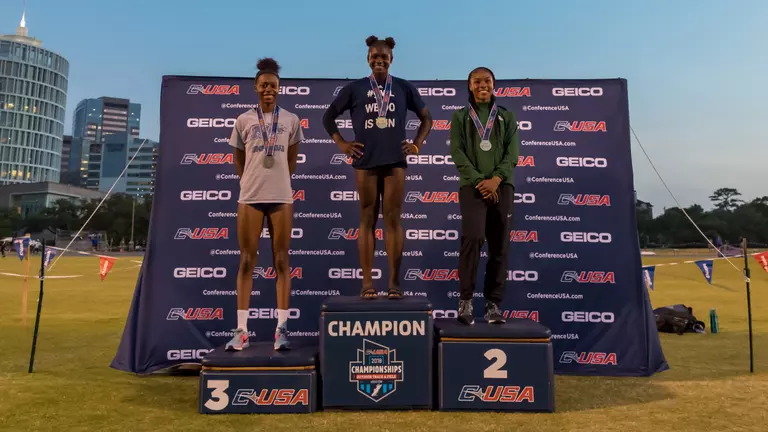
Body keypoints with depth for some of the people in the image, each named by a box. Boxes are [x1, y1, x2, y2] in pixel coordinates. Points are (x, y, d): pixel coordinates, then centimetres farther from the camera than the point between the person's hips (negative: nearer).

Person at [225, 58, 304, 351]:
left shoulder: (291, 120, 7)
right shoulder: (243, 120, 7)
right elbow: (238, 161, 13)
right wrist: (253, 183, 11)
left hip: (282, 197, 0)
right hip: (249, 197, 0)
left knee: (281, 262, 0)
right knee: (246, 262, 1)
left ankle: (281, 329, 4)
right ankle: (241, 330, 6)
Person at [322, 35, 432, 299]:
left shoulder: (404, 88, 9)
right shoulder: (355, 88, 6)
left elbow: (426, 117, 18)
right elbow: (328, 117, 13)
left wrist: (417, 144, 6)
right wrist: (342, 144, 4)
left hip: (395, 161, 1)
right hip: (365, 161, 0)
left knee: (393, 220, 0)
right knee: (367, 220, 2)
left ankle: (394, 282, 6)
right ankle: (367, 283, 6)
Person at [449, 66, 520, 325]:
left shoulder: (506, 116, 15)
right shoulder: (460, 117, 11)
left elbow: (512, 153, 4)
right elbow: (458, 153, 0)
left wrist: (495, 179, -12)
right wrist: (479, 180, -12)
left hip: (502, 185, 2)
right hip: (472, 185, -2)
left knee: (500, 246, -1)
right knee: (473, 237, -21)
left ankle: (493, 304, 7)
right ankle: (465, 299, -10)